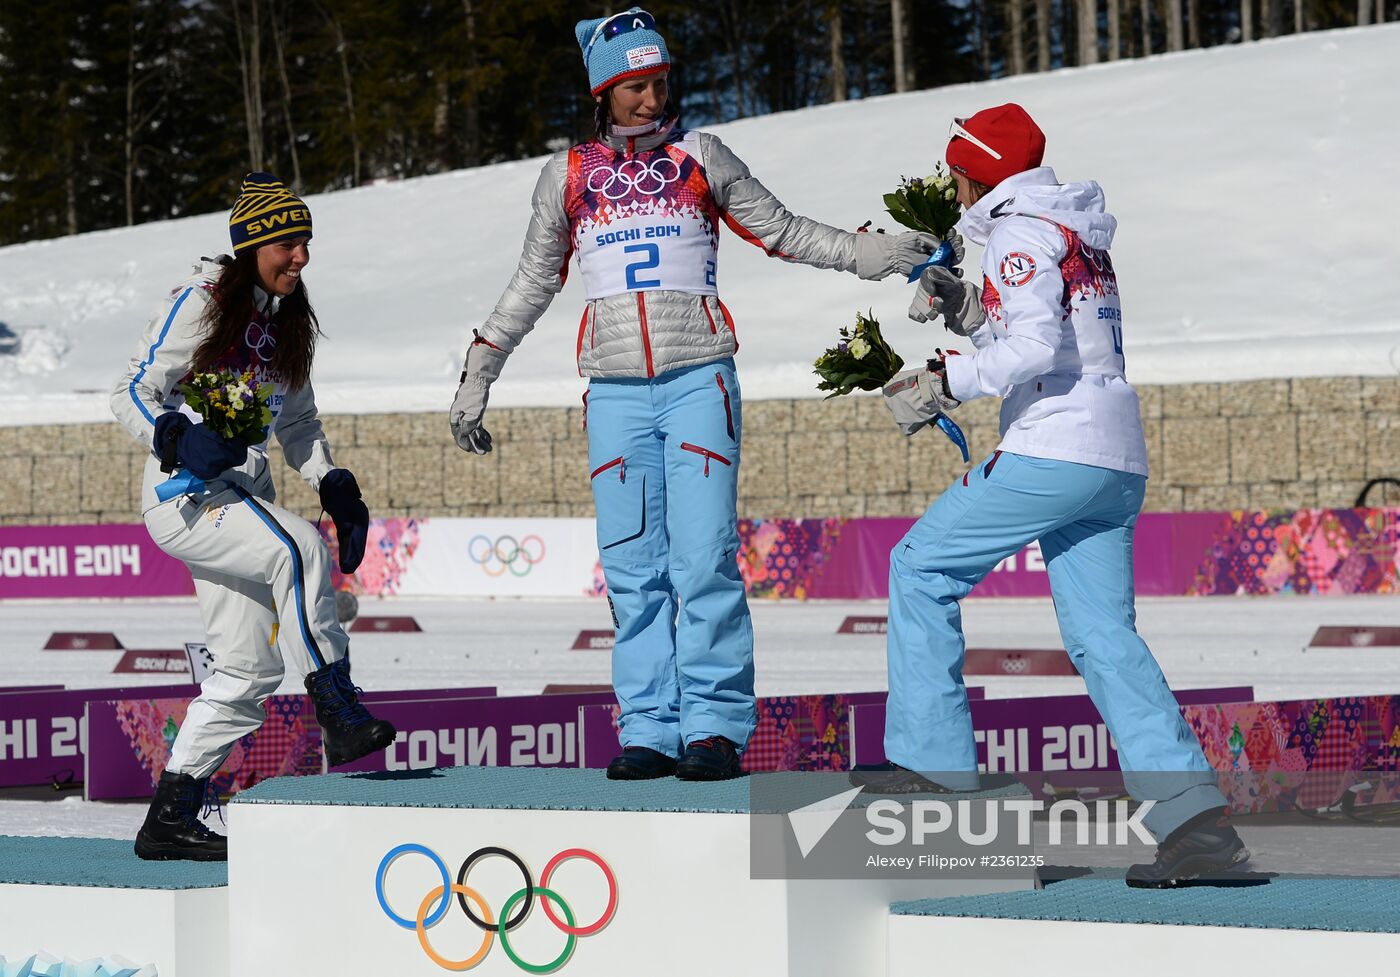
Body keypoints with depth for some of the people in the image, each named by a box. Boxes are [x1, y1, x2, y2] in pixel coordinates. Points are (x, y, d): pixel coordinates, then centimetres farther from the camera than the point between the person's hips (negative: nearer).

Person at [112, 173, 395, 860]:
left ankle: (170, 817, 10)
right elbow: (133, 393, -10)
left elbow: (297, 423, 23)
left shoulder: (288, 321, 14)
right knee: (298, 548, -33)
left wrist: (331, 482, 7)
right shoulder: (200, 302, -8)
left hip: (243, 500, 8)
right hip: (184, 496, -8)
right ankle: (338, 714, -31)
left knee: (250, 667, 3)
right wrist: (181, 440, -29)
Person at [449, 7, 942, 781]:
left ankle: (715, 728, -7)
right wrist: (479, 374, 20)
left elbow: (780, 231, 14)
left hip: (698, 382, -2)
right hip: (616, 393, 2)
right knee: (632, 569, -1)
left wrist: (866, 253, 2)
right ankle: (650, 731, 3)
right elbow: (532, 285, 20)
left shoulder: (698, 157, 9)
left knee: (704, 560, -10)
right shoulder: (569, 176, 11)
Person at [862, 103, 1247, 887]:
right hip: (1116, 461, 9)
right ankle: (1196, 819, -8)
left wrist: (946, 383, -13)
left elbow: (1038, 348, -18)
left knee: (921, 568, 3)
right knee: (1103, 633, 3)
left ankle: (933, 763, 1)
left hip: (1053, 450, -9)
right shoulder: (1077, 231, 23)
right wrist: (969, 311, 20)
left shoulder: (1022, 229, -5)